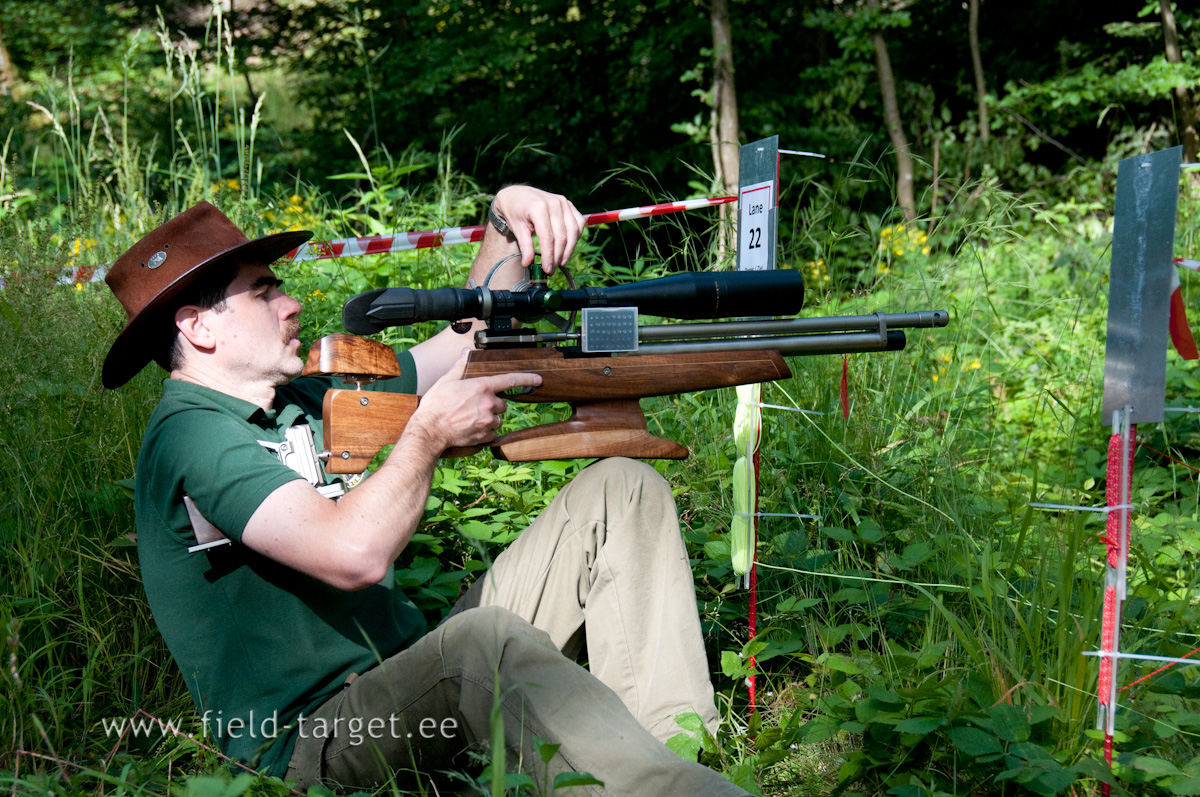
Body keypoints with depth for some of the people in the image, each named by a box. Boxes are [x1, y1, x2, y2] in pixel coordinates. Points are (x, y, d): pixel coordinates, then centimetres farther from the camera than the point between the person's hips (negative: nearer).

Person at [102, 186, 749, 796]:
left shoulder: (303, 399, 14)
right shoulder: (191, 435, -15)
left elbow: (473, 340, 21)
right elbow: (356, 555, -29)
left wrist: (503, 218, 6)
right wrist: (430, 432, -15)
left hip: (415, 674, 10)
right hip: (317, 739, -10)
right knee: (488, 637, -42)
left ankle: (678, 743, -10)